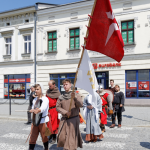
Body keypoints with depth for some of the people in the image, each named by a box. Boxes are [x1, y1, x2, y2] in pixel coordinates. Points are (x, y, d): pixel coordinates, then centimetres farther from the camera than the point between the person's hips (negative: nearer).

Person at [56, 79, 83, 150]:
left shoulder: (76, 95, -4)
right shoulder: (61, 97, 6)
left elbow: (80, 105, -17)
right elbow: (57, 107, 4)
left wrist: (75, 98, -34)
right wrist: (66, 112, -11)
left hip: (73, 119, -3)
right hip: (64, 119, 4)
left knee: (71, 137, -6)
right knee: (61, 137, 5)